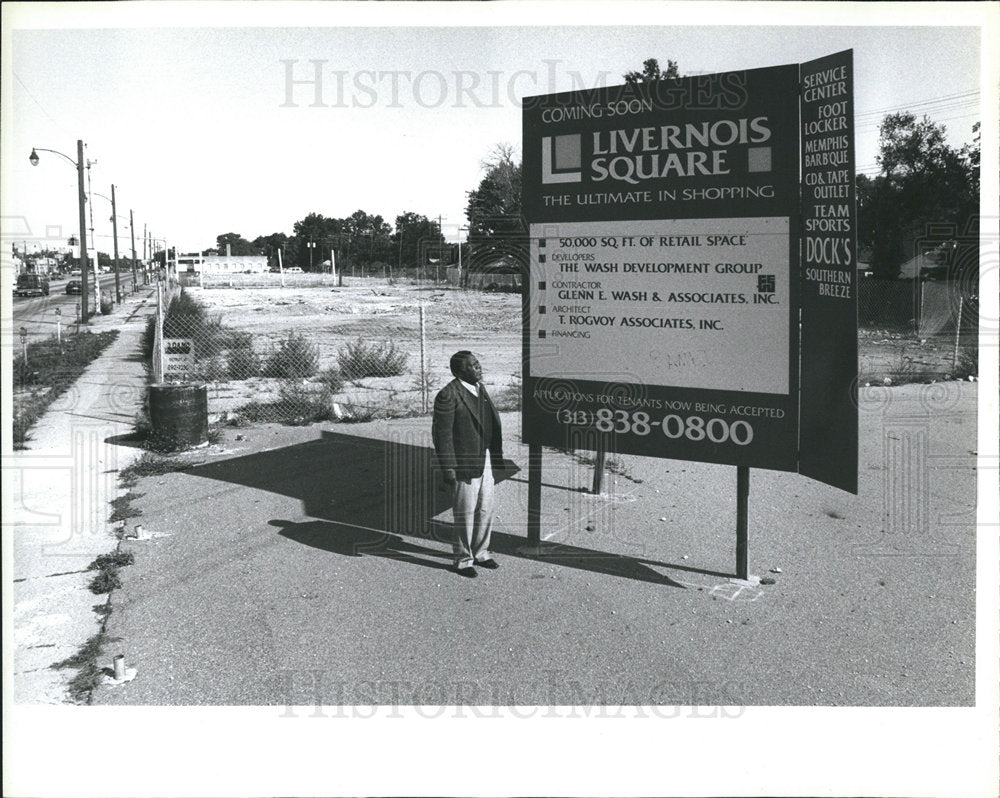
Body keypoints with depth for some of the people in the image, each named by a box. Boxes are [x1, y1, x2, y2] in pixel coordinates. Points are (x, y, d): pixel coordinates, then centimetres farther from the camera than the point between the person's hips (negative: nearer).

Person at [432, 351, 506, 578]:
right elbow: (442, 433, -16)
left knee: (486, 509, 15)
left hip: (485, 461, 8)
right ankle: (463, 559, 17)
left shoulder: (479, 389, 10)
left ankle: (480, 552, 31)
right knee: (465, 513, 3)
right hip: (464, 463, -8)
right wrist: (448, 468, -18)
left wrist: (495, 457, 16)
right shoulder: (448, 395, -16)